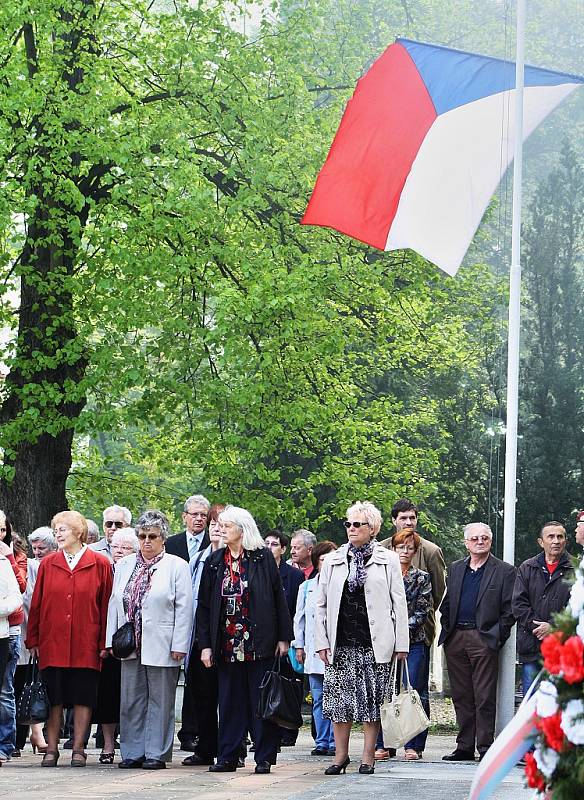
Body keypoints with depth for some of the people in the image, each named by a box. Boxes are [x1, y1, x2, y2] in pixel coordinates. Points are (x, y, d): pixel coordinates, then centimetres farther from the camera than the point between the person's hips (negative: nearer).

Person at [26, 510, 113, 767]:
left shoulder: (100, 564, 2)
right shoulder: (48, 564, 7)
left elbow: (105, 604, 1)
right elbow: (36, 604, 8)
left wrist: (104, 642, -3)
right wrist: (33, 640, 3)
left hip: (86, 645, -1)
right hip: (52, 643, 1)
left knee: (83, 697, 2)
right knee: (53, 698, 2)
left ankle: (78, 749, 9)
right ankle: (51, 749, 8)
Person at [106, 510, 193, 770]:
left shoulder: (177, 566, -1)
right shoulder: (124, 565, 12)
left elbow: (184, 609, -5)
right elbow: (114, 603, 13)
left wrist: (179, 645, -11)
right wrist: (112, 640, 6)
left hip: (161, 646, -4)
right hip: (131, 644, 4)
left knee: (160, 701, 1)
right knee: (131, 700, 7)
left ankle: (157, 754, 6)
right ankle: (132, 752, 13)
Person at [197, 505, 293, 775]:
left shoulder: (263, 558, -1)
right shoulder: (214, 562, 8)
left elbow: (278, 599, 0)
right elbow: (204, 606, 8)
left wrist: (283, 638, -5)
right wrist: (205, 644, 2)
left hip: (259, 642, -3)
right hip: (227, 645, 3)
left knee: (261, 699, 1)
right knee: (230, 701, 6)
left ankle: (264, 757, 6)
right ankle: (228, 757, 11)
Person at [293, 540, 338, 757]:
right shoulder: (306, 587, 13)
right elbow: (299, 618, 17)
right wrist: (299, 645, 13)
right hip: (313, 650, 4)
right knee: (318, 698, 5)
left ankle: (334, 743, -1)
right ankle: (321, 742, 10)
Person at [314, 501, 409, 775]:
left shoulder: (388, 560, 5)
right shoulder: (332, 560, 11)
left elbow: (399, 603, 3)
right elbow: (320, 604, 11)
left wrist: (401, 644, -3)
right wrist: (321, 642, 3)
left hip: (375, 643, -2)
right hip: (341, 642, 2)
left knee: (372, 698, 0)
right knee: (338, 697, 1)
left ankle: (368, 754, 8)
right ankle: (341, 754, 11)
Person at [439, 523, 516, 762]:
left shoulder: (505, 571, 2)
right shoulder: (455, 569, 16)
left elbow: (509, 610, -1)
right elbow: (446, 603, 19)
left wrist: (498, 637, -7)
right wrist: (447, 629, 7)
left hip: (484, 640, -5)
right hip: (455, 639, 5)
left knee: (484, 697, -6)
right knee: (461, 696, 7)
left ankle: (485, 747, -2)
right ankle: (464, 747, 12)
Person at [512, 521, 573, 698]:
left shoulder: (575, 570, 3)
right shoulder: (527, 569, 12)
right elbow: (519, 604, 4)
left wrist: (553, 627, -14)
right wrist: (536, 625, -9)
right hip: (531, 648, 2)